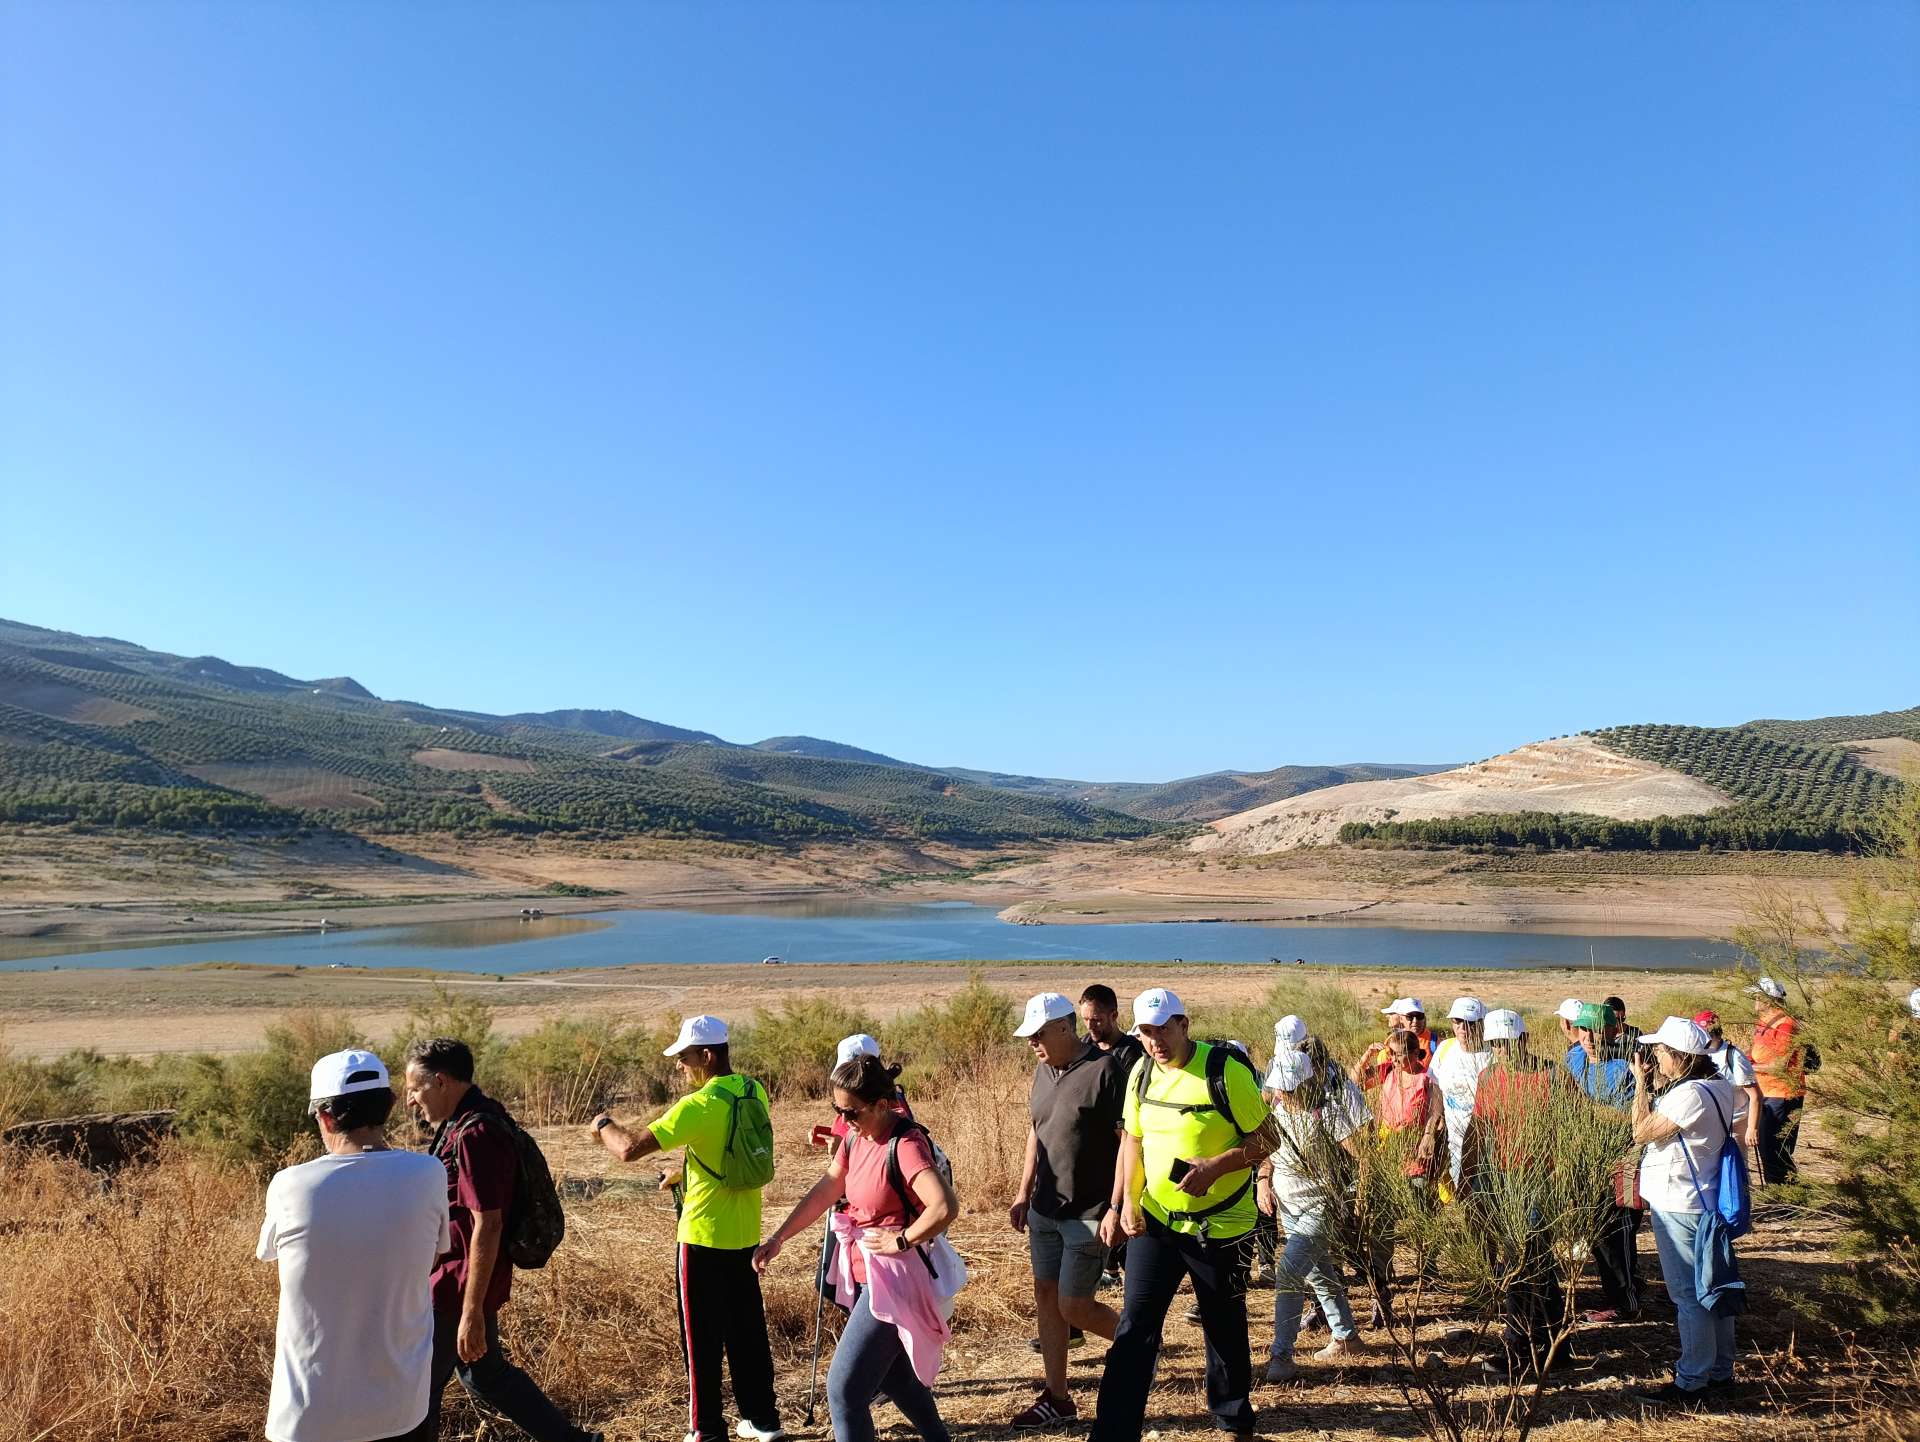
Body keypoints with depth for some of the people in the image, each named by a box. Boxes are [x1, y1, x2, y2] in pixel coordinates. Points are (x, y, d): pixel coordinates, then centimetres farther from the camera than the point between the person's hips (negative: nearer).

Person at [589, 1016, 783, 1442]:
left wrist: (604, 1125, -5)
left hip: (704, 1238, -7)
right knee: (747, 1329, 18)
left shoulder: (699, 1106, -22)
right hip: (746, 1235, 7)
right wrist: (686, 1172, 22)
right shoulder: (754, 1092, 1)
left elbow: (631, 1148, -24)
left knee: (703, 1338, 7)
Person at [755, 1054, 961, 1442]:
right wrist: (777, 1239, 2)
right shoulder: (856, 1136, 2)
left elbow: (945, 1208, -36)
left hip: (895, 1278, -9)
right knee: (893, 1374, 25)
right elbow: (824, 1192, 8)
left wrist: (900, 1241, -23)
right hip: (866, 1274, 9)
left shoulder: (904, 1144, -25)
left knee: (844, 1389, -6)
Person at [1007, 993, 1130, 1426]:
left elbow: (1128, 1143, -19)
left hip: (1088, 1214, -8)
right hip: (1045, 1209, 8)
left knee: (1073, 1306, -2)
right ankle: (1056, 1398, 23)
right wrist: (1023, 1193, 15)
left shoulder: (1106, 1069, -18)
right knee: (1045, 1296, 11)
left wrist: (1116, 1210, -20)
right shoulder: (1044, 1070, 5)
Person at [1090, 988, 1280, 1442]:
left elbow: (1267, 1138, -13)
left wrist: (1215, 1166, -26)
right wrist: (1128, 1202, 0)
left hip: (1219, 1226, -4)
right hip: (1154, 1221, 4)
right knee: (1134, 1328, 0)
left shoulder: (1225, 1070, -18)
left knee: (1225, 1329, 14)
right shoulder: (1141, 1073, -1)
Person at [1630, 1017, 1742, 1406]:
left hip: (1678, 1208, -10)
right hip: (1706, 1201, 10)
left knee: (1688, 1294, 1)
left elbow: (1641, 1133, -20)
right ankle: (1719, 1372, 31)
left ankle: (1691, 1383, 12)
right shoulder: (1717, 1086, 4)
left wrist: (1641, 1083, -13)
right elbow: (1659, 1126, 11)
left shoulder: (1690, 1094, -27)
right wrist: (1654, 1084, 3)